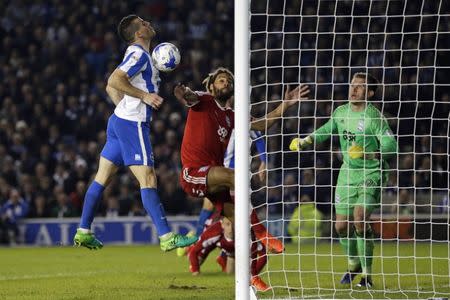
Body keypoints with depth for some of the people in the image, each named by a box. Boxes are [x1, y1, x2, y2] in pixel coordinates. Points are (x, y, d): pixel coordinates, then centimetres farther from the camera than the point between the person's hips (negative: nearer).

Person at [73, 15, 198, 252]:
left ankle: (83, 232, 14)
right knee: (148, 180, -12)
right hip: (132, 124, -10)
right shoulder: (139, 54, -11)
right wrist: (144, 96, -18)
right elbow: (114, 81, -22)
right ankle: (166, 237, -15)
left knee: (102, 178, 11)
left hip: (120, 119, 10)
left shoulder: (137, 55, 19)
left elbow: (111, 88, 26)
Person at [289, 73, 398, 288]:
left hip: (371, 174, -6)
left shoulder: (374, 117, -16)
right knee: (341, 225, 6)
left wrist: (368, 154, -35)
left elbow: (391, 146, -21)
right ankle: (354, 263, 33)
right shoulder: (341, 112, 5)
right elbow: (326, 131, 25)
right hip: (347, 173, 6)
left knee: (360, 220, -23)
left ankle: (367, 273, -10)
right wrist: (304, 141, 16)